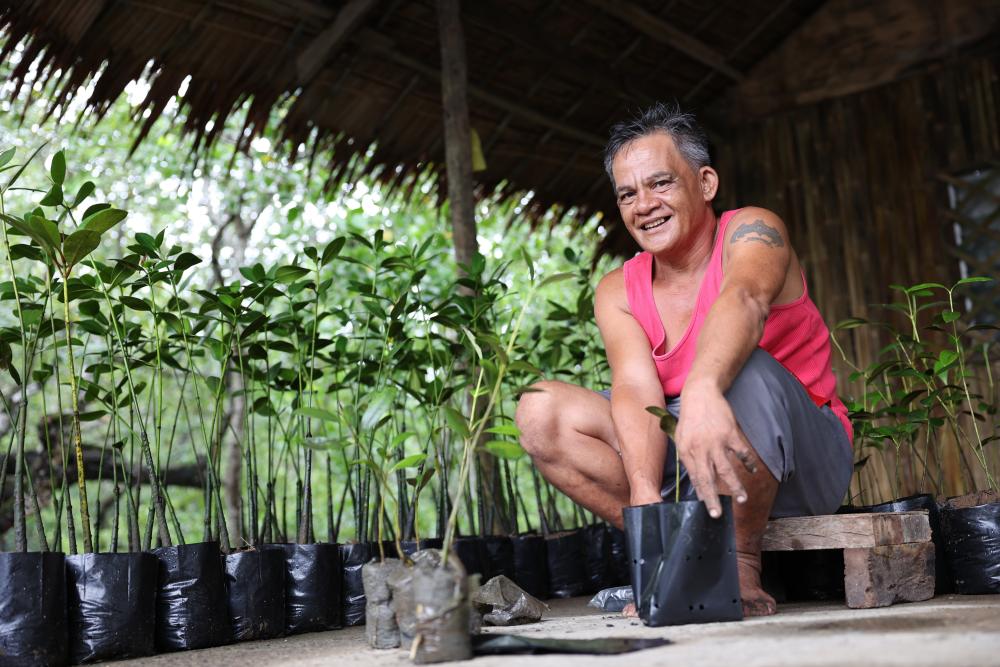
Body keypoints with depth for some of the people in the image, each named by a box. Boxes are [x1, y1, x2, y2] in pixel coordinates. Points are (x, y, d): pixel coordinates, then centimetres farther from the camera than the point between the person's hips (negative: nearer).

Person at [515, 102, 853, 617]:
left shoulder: (751, 230, -11)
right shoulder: (618, 293, 1)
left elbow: (743, 299, -36)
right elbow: (636, 391, -17)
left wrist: (701, 391, -57)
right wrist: (645, 494, -35)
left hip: (797, 460, -4)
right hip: (681, 455, 4)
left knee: (744, 371, -36)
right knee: (540, 411, -11)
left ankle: (741, 567, -19)